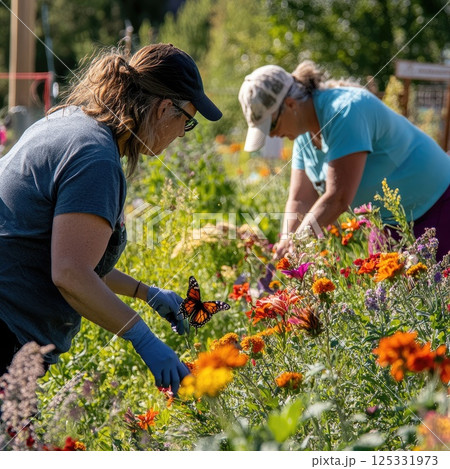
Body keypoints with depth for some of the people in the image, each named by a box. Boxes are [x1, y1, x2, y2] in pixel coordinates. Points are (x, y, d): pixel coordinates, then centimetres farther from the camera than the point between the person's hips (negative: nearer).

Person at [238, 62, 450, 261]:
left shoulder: (345, 111, -29)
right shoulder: (304, 132, -1)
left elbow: (338, 198, -34)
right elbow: (300, 200, -2)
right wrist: (283, 247, -17)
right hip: (388, 219, 9)